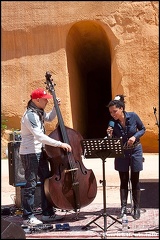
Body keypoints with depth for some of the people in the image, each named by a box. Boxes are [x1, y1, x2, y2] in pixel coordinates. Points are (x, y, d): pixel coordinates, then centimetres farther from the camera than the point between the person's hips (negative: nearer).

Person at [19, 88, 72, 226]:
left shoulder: (39, 112, 8)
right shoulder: (30, 115, -22)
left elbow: (49, 118, 31)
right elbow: (40, 136, -32)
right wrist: (60, 144, -33)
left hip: (40, 152, 10)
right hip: (29, 154, -10)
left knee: (47, 181, 12)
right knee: (31, 184, -5)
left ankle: (48, 213, 21)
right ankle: (28, 217, 4)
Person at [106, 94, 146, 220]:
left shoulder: (133, 116, -15)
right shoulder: (112, 123, -12)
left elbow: (143, 129, -1)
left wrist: (135, 136, -19)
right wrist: (109, 135, -29)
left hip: (135, 151, -1)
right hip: (121, 153, 1)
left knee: (135, 180, 5)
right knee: (123, 181, 6)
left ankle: (137, 208, 15)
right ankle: (123, 207, 13)